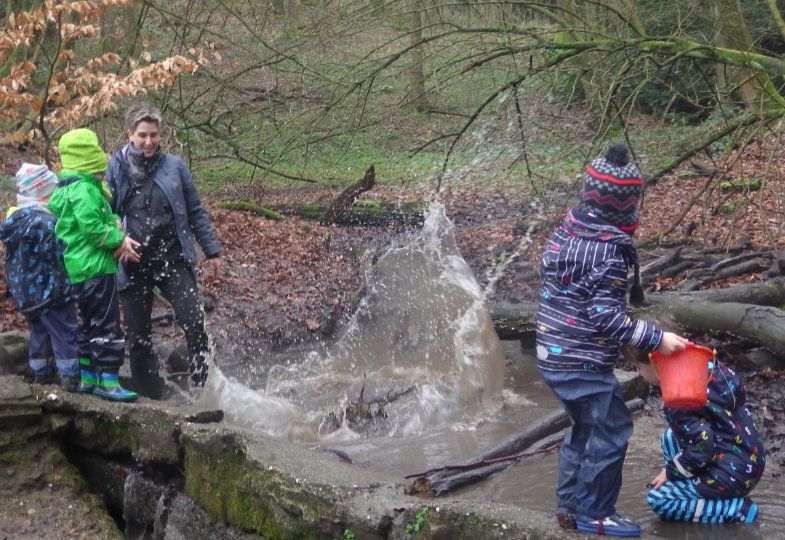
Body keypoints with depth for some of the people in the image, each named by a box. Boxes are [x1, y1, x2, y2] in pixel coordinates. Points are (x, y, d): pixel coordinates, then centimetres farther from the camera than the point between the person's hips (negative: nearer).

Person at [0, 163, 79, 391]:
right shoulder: (47, 221, -21)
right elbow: (57, 257, -21)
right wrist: (64, 288, -11)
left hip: (24, 292, 8)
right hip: (48, 291, -8)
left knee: (38, 331, 19)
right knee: (64, 332, 0)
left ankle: (40, 374, 27)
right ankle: (70, 376, 2)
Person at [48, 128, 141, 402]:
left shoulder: (68, 188, 16)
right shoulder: (85, 190, -17)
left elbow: (102, 220, 16)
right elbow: (93, 228, -24)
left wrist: (119, 237, 0)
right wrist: (119, 239, -10)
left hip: (78, 269, 10)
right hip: (95, 267, -10)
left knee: (90, 324, 18)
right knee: (107, 327, -6)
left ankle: (87, 377, 24)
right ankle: (108, 382, -4)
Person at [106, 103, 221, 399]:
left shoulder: (174, 166, 3)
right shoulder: (115, 169, -1)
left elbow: (196, 212, 9)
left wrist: (211, 251, 9)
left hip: (173, 259, 0)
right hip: (132, 266, 0)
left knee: (194, 322, -15)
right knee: (138, 336, 7)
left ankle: (201, 390, -4)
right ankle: (149, 397, 19)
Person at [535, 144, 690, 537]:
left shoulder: (563, 234, 4)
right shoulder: (610, 253, -20)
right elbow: (606, 318, -23)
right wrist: (656, 339, -17)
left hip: (552, 354, 9)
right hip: (584, 364, -9)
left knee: (584, 428, 21)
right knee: (611, 431, 4)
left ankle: (570, 504, 29)